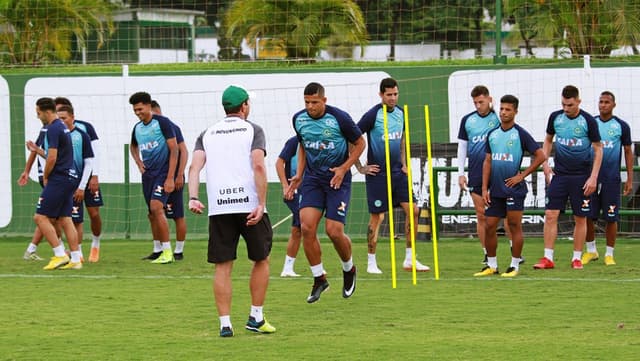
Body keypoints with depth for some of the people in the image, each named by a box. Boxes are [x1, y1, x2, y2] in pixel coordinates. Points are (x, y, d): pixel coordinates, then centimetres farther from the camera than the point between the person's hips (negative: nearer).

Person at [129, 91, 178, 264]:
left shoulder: (162, 122, -9)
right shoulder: (137, 128, 11)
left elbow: (174, 149, -12)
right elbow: (133, 146, 33)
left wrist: (170, 178, -17)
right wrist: (138, 162, 12)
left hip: (162, 172, -7)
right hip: (147, 175, 7)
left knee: (156, 207, -20)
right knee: (152, 214, 7)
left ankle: (167, 251, -18)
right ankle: (158, 251, 14)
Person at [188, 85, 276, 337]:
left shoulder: (207, 134, 15)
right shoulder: (253, 130, 5)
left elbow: (195, 167, -1)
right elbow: (258, 167, -9)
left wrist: (193, 198, -8)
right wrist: (261, 205, -11)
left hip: (218, 207, 3)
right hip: (249, 203, -2)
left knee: (222, 267, 4)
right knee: (261, 260, 14)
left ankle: (225, 323, 0)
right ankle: (256, 317, 15)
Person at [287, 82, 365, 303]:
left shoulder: (339, 118, -14)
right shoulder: (299, 119, 0)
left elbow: (359, 143, -2)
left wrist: (344, 168, -12)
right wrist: (299, 175, 9)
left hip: (337, 179, -4)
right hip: (312, 178, 4)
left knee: (334, 231, -10)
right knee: (307, 227, -12)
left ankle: (349, 270, 21)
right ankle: (319, 279, 2)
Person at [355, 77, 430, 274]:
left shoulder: (400, 113, 7)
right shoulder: (373, 115, -13)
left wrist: (403, 162, 15)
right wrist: (360, 167, -9)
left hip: (397, 172, 6)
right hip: (378, 174, -6)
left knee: (413, 210, -1)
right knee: (377, 217, -1)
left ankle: (410, 259, 7)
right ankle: (371, 263, 10)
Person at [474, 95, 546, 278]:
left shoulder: (520, 134, -5)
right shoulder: (492, 134, 10)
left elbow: (540, 156, -6)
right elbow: (487, 162, 12)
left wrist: (522, 175, -9)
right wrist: (484, 188, 5)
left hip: (514, 188, -5)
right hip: (495, 189, 5)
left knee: (514, 225, -3)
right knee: (489, 226, 4)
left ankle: (515, 266, 4)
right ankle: (491, 265, 15)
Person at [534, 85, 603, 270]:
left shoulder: (588, 121, -7)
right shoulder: (555, 117, 2)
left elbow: (598, 149, -2)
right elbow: (548, 140, 18)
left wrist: (593, 177, -8)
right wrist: (544, 163, 6)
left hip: (581, 176, -2)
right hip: (559, 174, 2)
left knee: (580, 218, 3)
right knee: (550, 215, -6)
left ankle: (577, 258, 14)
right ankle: (548, 258, -3)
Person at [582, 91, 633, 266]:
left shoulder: (621, 126, 2)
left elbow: (628, 152, 7)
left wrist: (630, 179, 2)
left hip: (612, 179, -2)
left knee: (611, 218, -1)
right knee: (588, 216, 0)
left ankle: (609, 254, 10)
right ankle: (591, 251, 16)